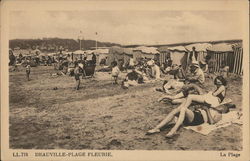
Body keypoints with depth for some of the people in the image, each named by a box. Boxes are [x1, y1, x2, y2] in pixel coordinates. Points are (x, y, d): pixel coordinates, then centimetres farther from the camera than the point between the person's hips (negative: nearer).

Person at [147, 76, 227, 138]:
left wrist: (208, 111, -10)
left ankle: (173, 130, -48)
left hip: (198, 119, -8)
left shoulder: (219, 114, 10)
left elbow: (211, 122, -9)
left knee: (183, 108, -34)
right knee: (174, 111, -15)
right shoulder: (210, 108, 35)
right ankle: (157, 128, -23)